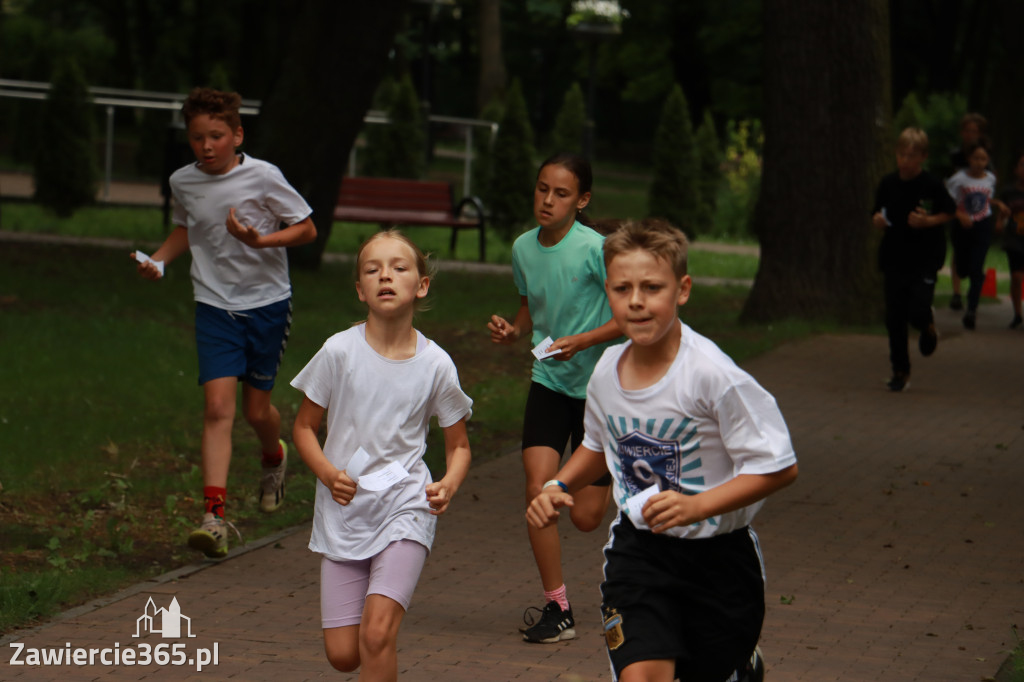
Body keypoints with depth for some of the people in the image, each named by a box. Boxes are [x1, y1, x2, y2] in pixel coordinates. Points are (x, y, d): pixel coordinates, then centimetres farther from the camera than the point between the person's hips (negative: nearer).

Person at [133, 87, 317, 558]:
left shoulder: (262, 177, -12)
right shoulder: (182, 183, 0)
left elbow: (307, 229, -6)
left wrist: (260, 240, -22)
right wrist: (158, 259, 2)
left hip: (267, 301, -2)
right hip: (214, 305, 2)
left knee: (256, 408, 8)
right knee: (217, 405, -13)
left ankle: (274, 457, 45)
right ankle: (214, 517, -18)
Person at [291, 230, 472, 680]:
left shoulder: (435, 364, -4)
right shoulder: (339, 351, -6)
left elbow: (458, 444, 8)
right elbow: (304, 427, 3)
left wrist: (449, 485, -12)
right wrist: (328, 474, -15)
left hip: (406, 508, -1)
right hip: (344, 512, 1)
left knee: (377, 633, -19)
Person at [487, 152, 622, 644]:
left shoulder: (594, 248, -17)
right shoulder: (523, 247, 0)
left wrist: (580, 341, -23)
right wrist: (512, 331, -4)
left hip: (600, 385, -4)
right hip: (549, 381, 4)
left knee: (586, 518, 0)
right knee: (538, 488, -15)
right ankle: (557, 609, -2)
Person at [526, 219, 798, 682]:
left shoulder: (713, 376, -21)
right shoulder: (607, 370, -3)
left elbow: (779, 466, -19)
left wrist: (697, 506, -28)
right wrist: (560, 487, 2)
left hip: (717, 554, -3)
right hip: (638, 549, 3)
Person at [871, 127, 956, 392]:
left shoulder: (932, 185, -9)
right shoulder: (888, 184, 0)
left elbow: (949, 213, 2)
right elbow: (877, 216, 11)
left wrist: (928, 221, -15)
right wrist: (877, 220, -12)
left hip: (925, 259, -3)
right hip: (894, 258, 3)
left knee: (918, 312, -15)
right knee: (894, 318, 2)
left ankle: (928, 327, 24)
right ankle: (900, 370, 16)